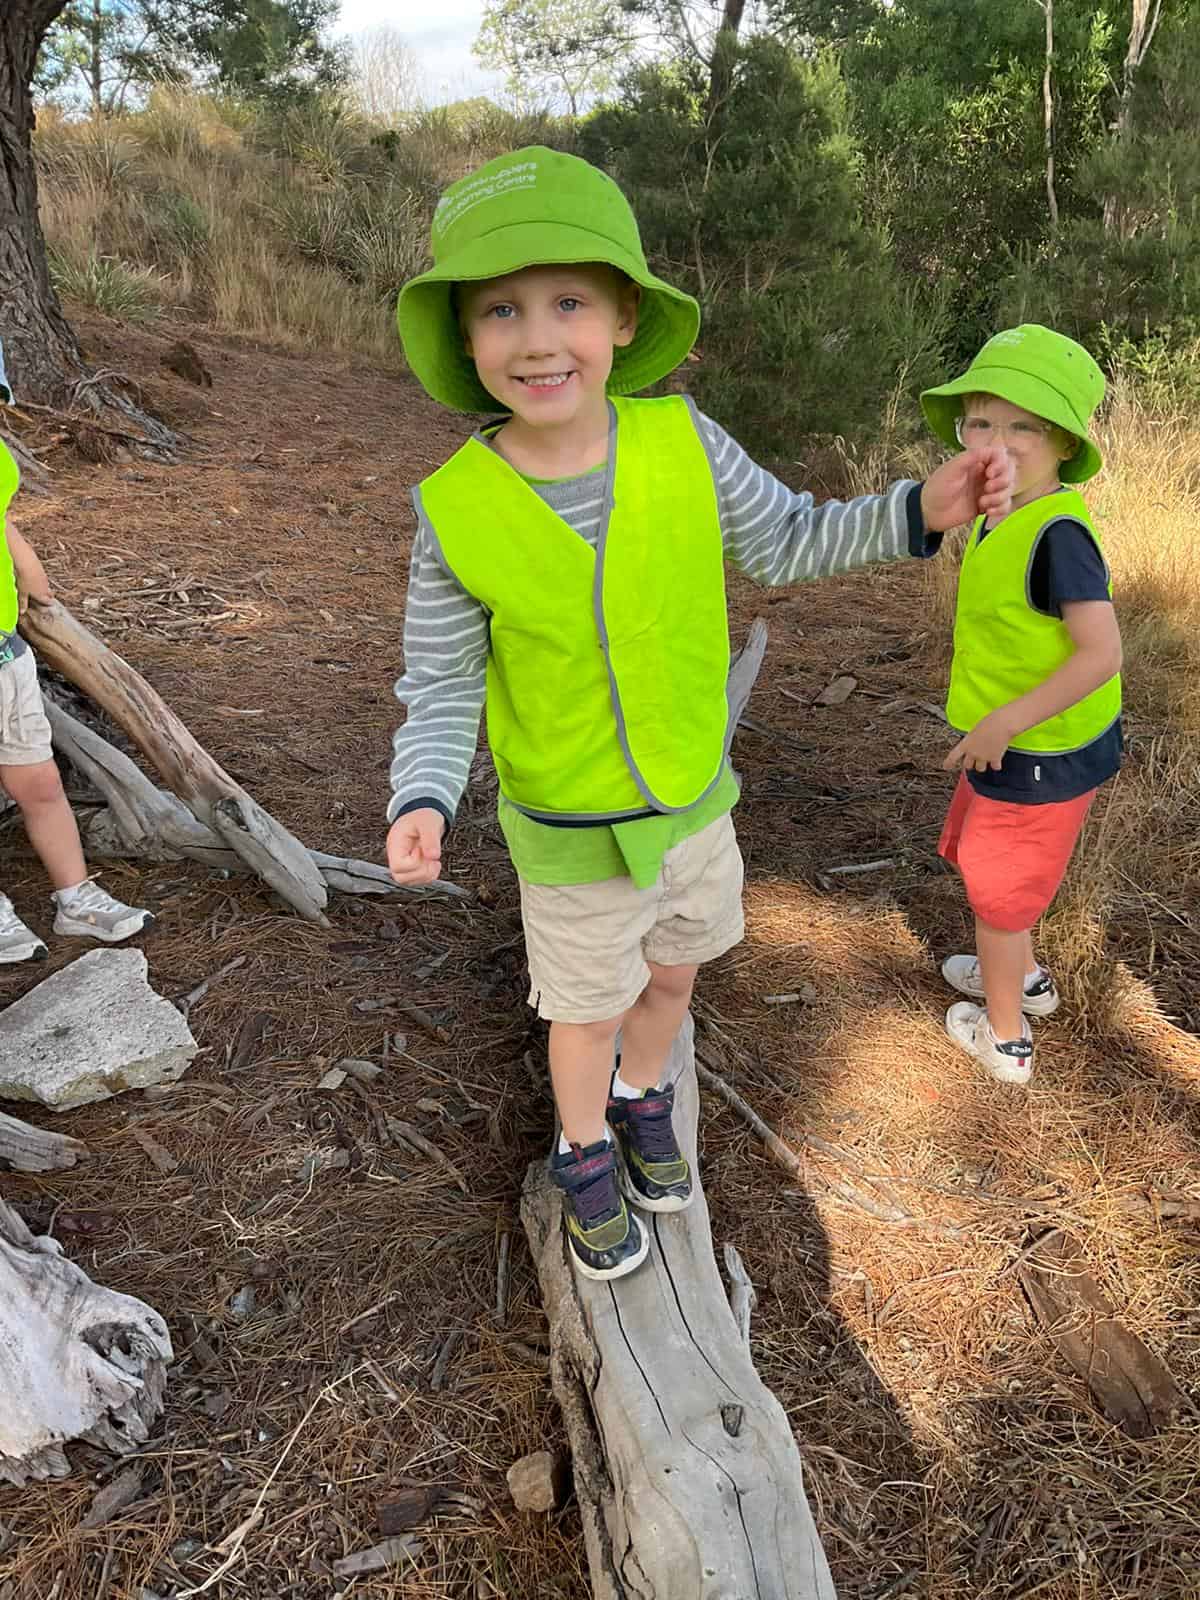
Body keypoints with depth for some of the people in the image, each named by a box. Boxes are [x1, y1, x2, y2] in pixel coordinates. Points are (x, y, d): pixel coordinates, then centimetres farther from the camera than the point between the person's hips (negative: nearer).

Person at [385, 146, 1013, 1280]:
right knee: (588, 1012, 18)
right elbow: (440, 687, -12)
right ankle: (584, 1152, 50)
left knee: (672, 973, 25)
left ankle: (642, 1098, 58)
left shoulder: (682, 441, -16)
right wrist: (422, 802, -30)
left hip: (694, 799, 3)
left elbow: (784, 542, -1)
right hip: (571, 833, -3)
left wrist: (920, 510, -16)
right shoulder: (456, 511, -22)